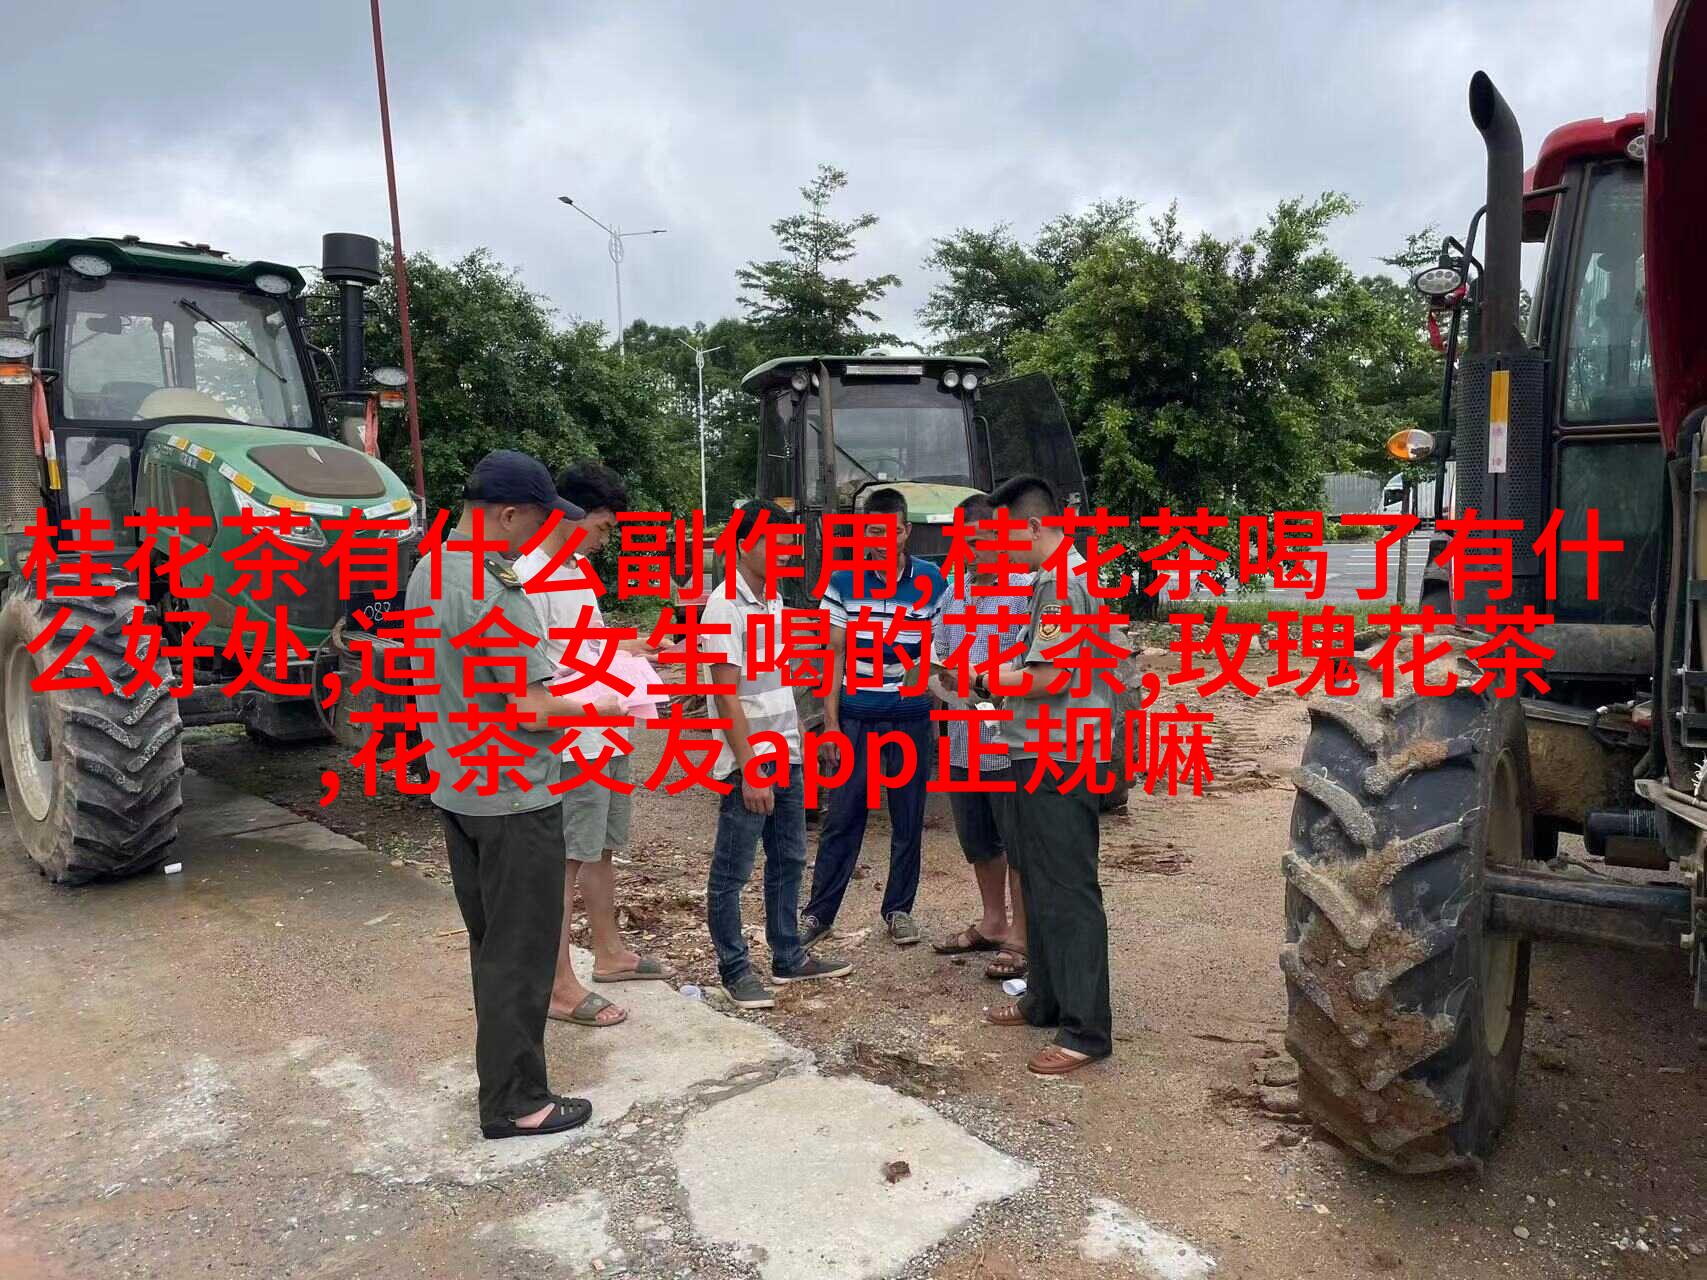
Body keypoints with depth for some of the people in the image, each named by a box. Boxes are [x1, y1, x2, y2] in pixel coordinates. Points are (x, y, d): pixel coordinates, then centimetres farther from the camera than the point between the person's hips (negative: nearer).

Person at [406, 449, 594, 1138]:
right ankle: (515, 1102, 14)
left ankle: (501, 1062, 36)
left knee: (489, 941, 21)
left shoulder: (427, 572, 7)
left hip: (456, 789, 9)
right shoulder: (492, 593, -24)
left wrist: (547, 675, 15)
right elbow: (530, 709, -23)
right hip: (513, 797, -9)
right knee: (521, 952, 3)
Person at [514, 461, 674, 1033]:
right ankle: (560, 986, 10)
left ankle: (610, 953, 35)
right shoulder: (529, 578, -18)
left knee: (601, 849, 20)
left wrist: (638, 646, 6)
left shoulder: (580, 566, 11)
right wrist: (593, 701, -26)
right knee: (565, 859, 0)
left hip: (609, 735, 9)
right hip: (572, 743, -9)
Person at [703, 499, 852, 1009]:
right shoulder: (726, 607, -15)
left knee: (788, 860, 16)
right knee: (732, 871, 4)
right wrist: (749, 769, -21)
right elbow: (726, 695, -19)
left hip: (785, 755, 9)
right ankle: (735, 969, 15)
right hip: (749, 761, -9)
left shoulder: (773, 599, 10)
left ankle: (788, 957, 28)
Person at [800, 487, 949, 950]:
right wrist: (830, 721, -4)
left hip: (912, 718, 1)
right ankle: (819, 912, 16)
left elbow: (938, 654, 4)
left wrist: (940, 719, 0)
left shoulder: (931, 581, -1)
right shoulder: (843, 582, -3)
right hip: (857, 716, -1)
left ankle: (899, 909, 24)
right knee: (842, 818, 5)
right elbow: (835, 656, 0)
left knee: (909, 820, 10)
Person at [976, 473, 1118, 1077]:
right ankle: (1047, 998, 31)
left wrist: (987, 680, -8)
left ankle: (1087, 1029, 3)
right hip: (1045, 755, 11)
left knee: (1068, 891, -5)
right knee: (1042, 885, 18)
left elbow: (1050, 679, -22)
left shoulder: (1061, 582, -17)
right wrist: (1002, 671, 7)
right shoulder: (1063, 575, 15)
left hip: (1058, 760, -11)